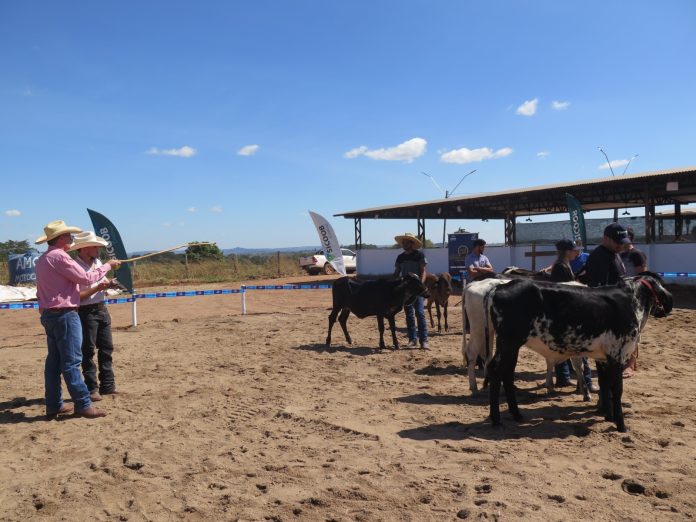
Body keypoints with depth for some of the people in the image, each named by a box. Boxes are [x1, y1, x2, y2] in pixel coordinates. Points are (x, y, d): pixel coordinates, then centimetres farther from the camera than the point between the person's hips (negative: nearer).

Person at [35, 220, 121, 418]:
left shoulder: (42, 259, 16)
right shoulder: (59, 257, -15)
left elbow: (42, 290, 20)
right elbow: (86, 278, -15)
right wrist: (107, 266, -3)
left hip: (48, 314, 10)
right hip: (64, 314, -10)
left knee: (54, 360, 11)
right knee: (71, 361, -8)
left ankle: (54, 405, 16)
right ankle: (83, 404, -5)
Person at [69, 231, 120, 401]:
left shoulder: (97, 262, 9)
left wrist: (108, 284, -1)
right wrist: (97, 288, -23)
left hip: (102, 309, 8)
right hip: (86, 312, -8)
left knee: (106, 348, 12)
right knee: (88, 351, 1)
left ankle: (107, 385, 21)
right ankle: (92, 388, 10)